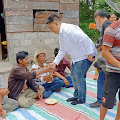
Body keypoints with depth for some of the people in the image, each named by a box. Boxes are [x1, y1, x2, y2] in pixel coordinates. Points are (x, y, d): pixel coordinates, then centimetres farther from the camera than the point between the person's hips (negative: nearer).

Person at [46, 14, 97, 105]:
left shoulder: (68, 29, -25)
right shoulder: (61, 34, 8)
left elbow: (84, 38, -31)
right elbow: (63, 50, 14)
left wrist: (89, 54, -27)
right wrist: (55, 63, 8)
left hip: (84, 56, -10)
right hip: (76, 57, 10)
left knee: (79, 77, -4)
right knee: (73, 76, 15)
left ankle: (82, 99, 14)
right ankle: (77, 95, 32)